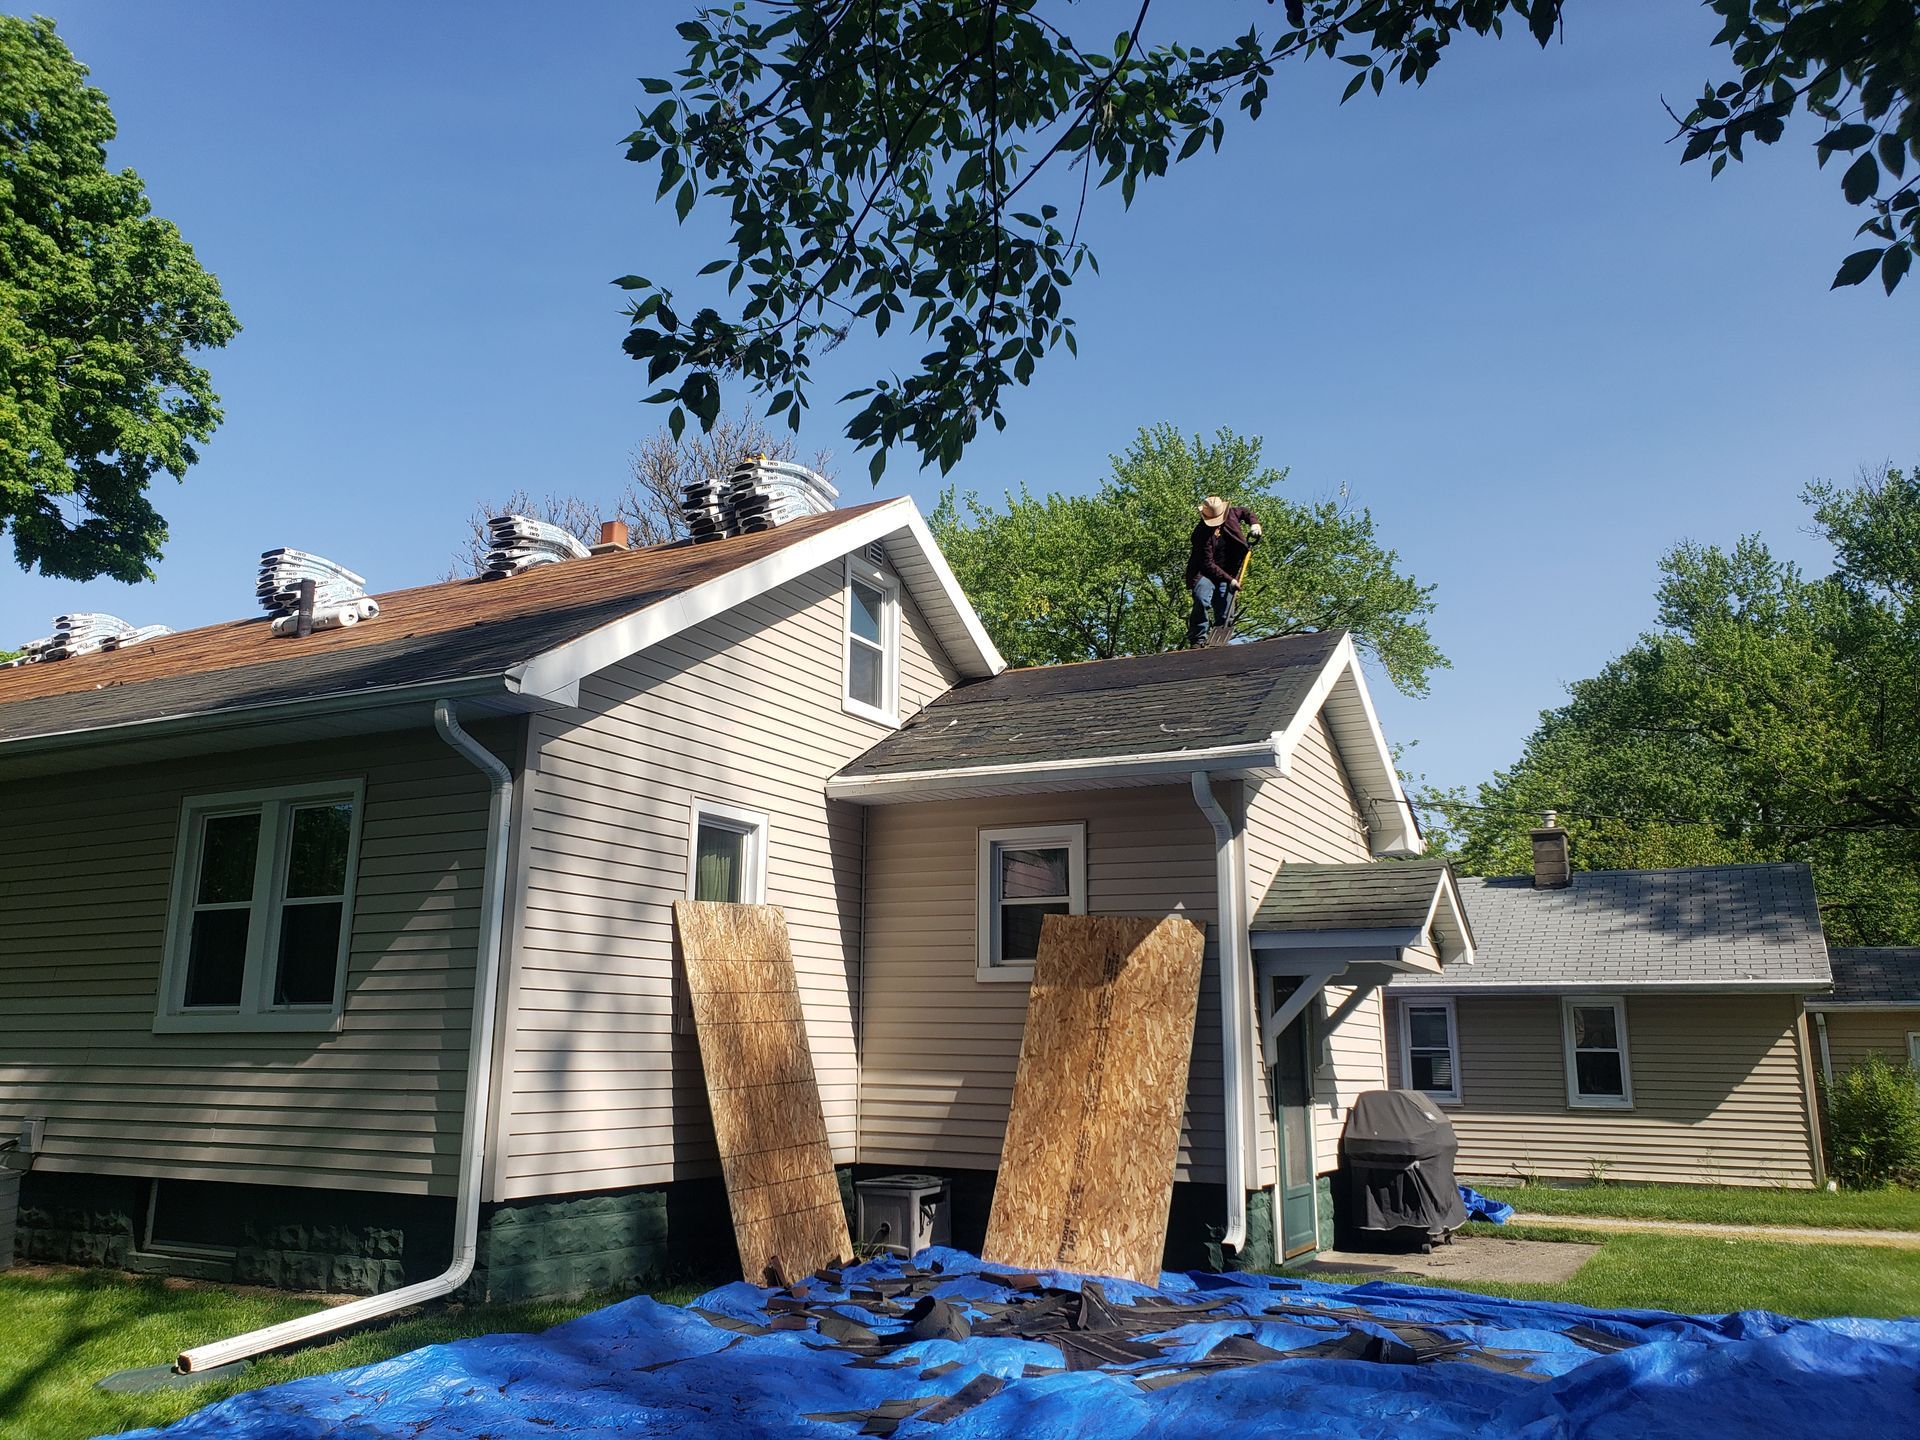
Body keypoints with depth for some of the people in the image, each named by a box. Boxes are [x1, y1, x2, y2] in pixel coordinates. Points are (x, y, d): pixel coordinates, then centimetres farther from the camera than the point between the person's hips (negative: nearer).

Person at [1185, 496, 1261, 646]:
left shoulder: (1231, 513, -4)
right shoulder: (1202, 534, -21)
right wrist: (1229, 580, -24)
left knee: (1224, 615, -3)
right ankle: (1198, 639, -21)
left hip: (1227, 574, 5)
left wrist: (1254, 524, -1)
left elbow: (1246, 512, 21)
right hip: (1205, 573, -5)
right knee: (1202, 600, -30)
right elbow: (1208, 564, -21)